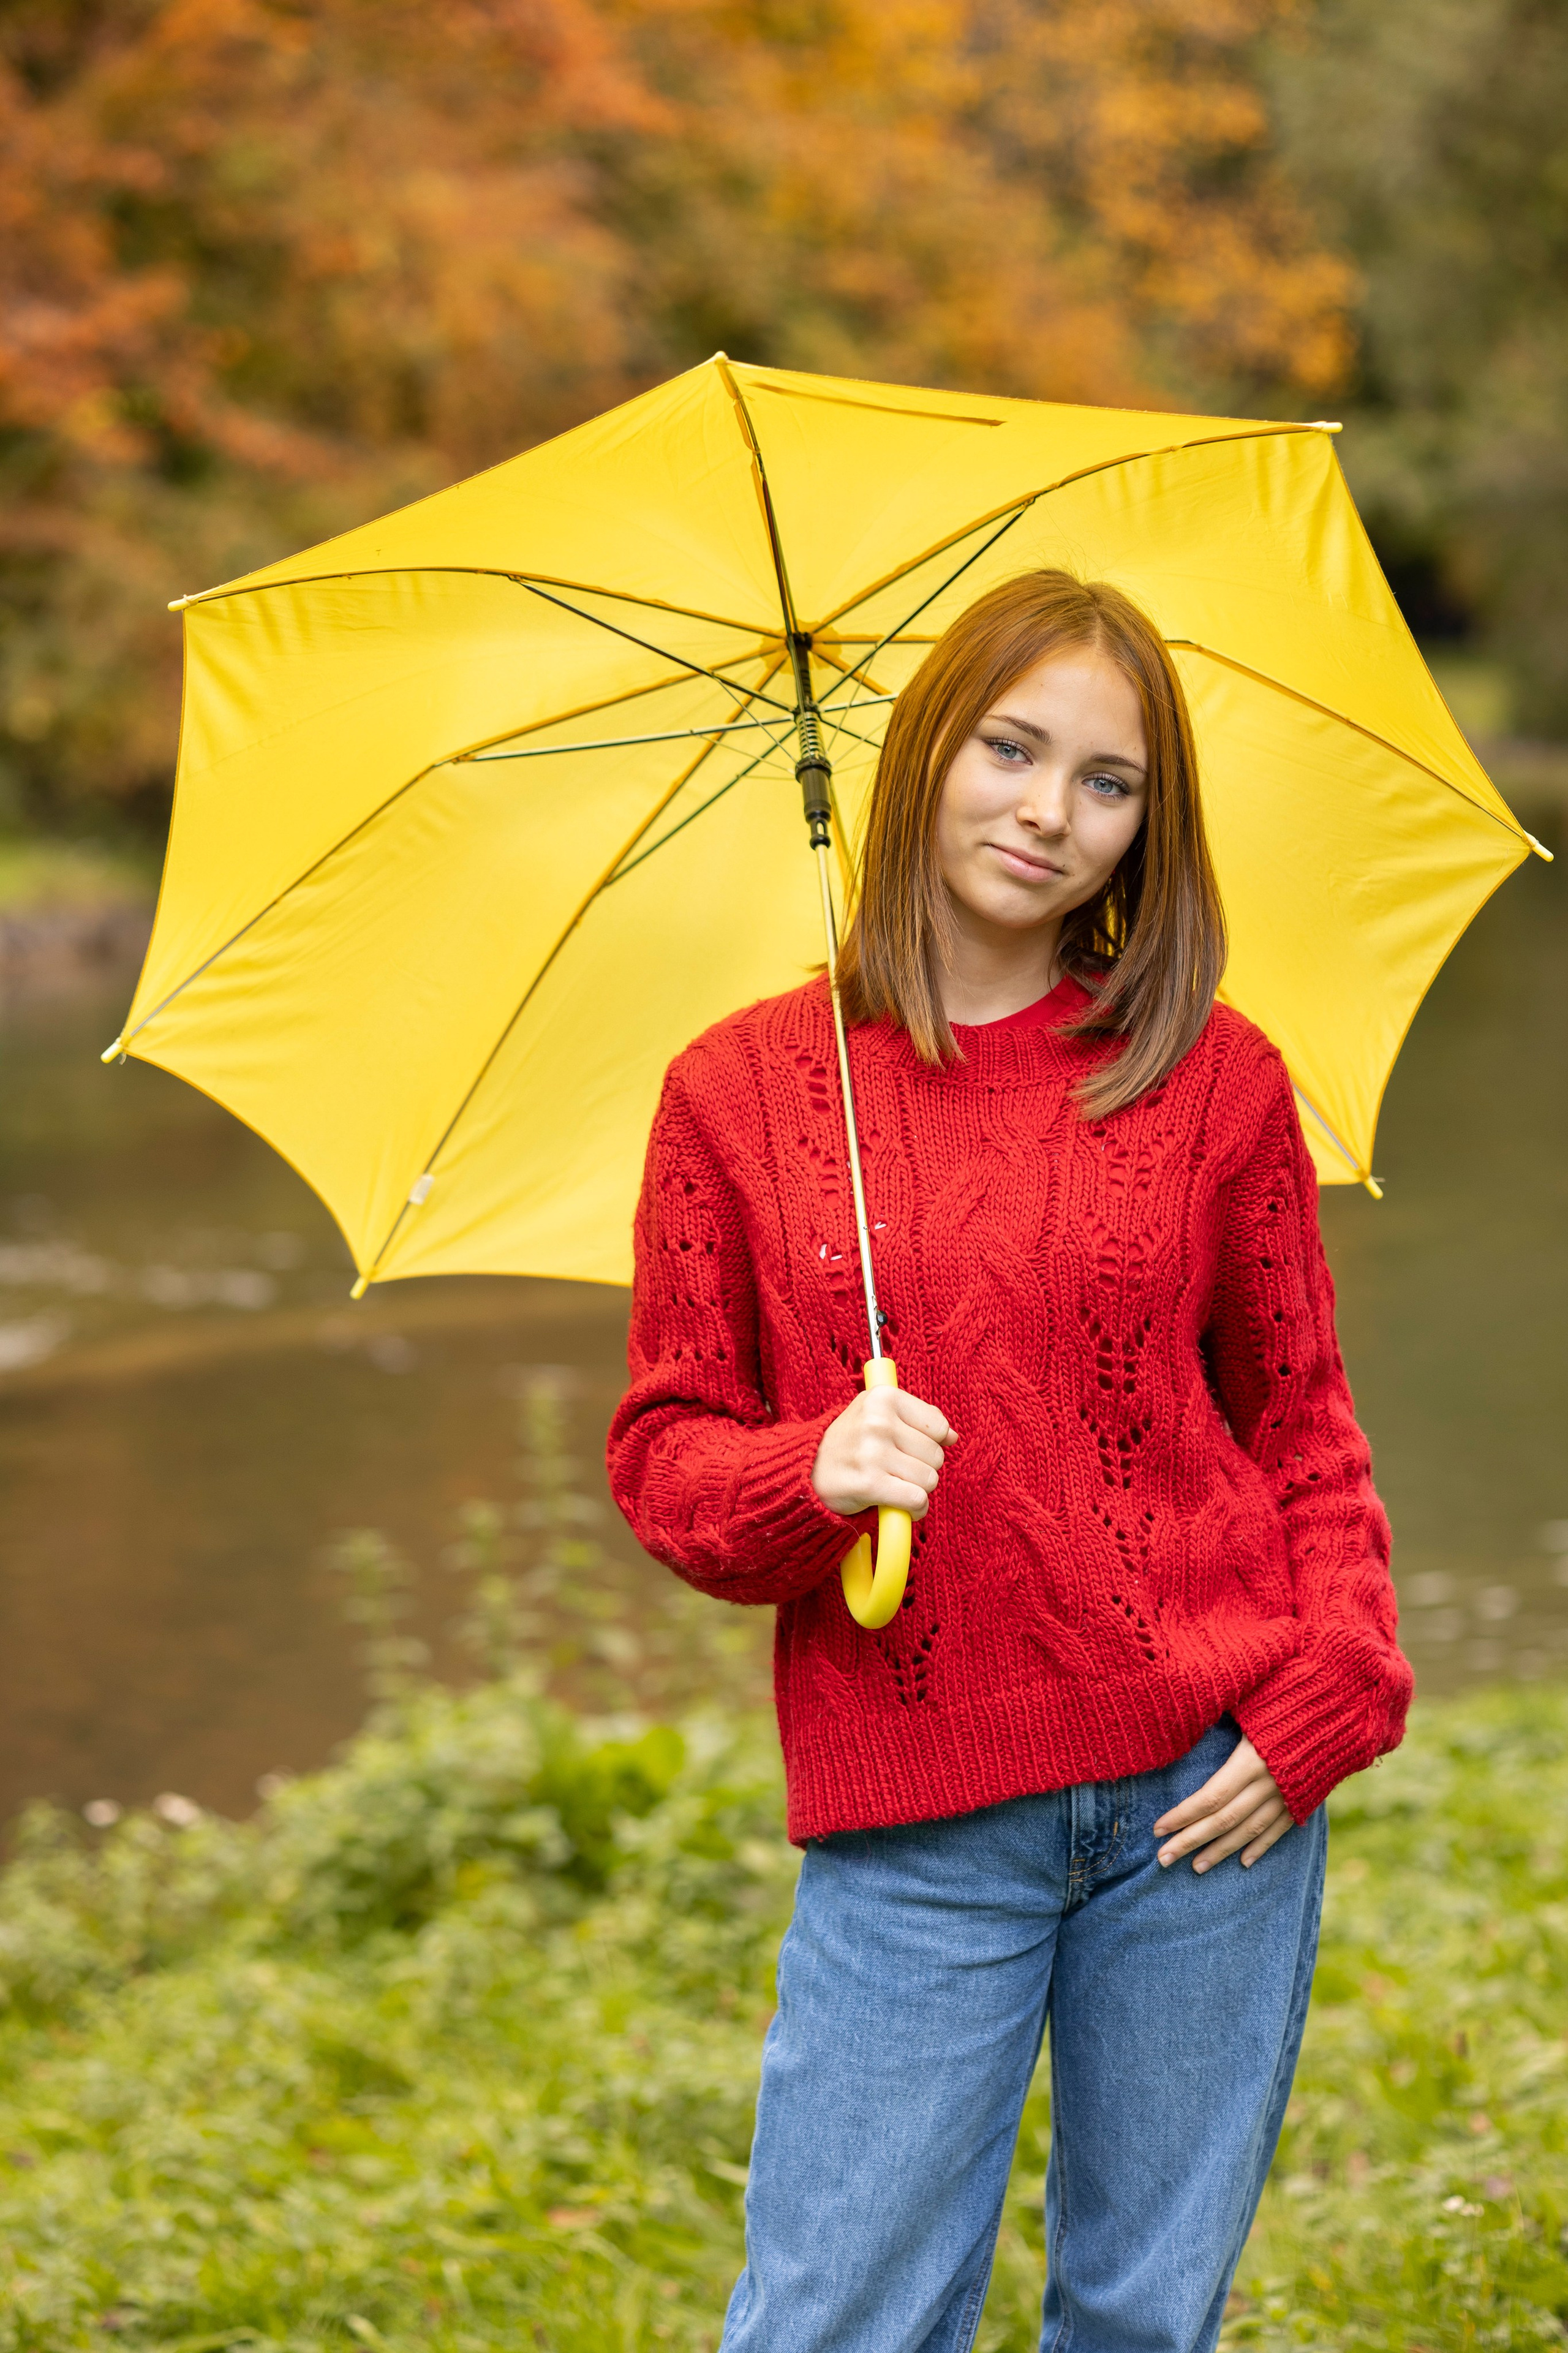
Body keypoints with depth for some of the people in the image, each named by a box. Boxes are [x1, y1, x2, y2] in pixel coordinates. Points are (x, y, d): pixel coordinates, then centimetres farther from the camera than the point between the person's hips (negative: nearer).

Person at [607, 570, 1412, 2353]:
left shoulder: (1215, 1078, 3)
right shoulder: (741, 1091, 2)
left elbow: (1303, 1419, 9)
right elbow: (660, 1453, 5)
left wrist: (1329, 1698, -5)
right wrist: (810, 1478, -16)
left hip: (1211, 1789, 1)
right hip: (912, 1826, -1)